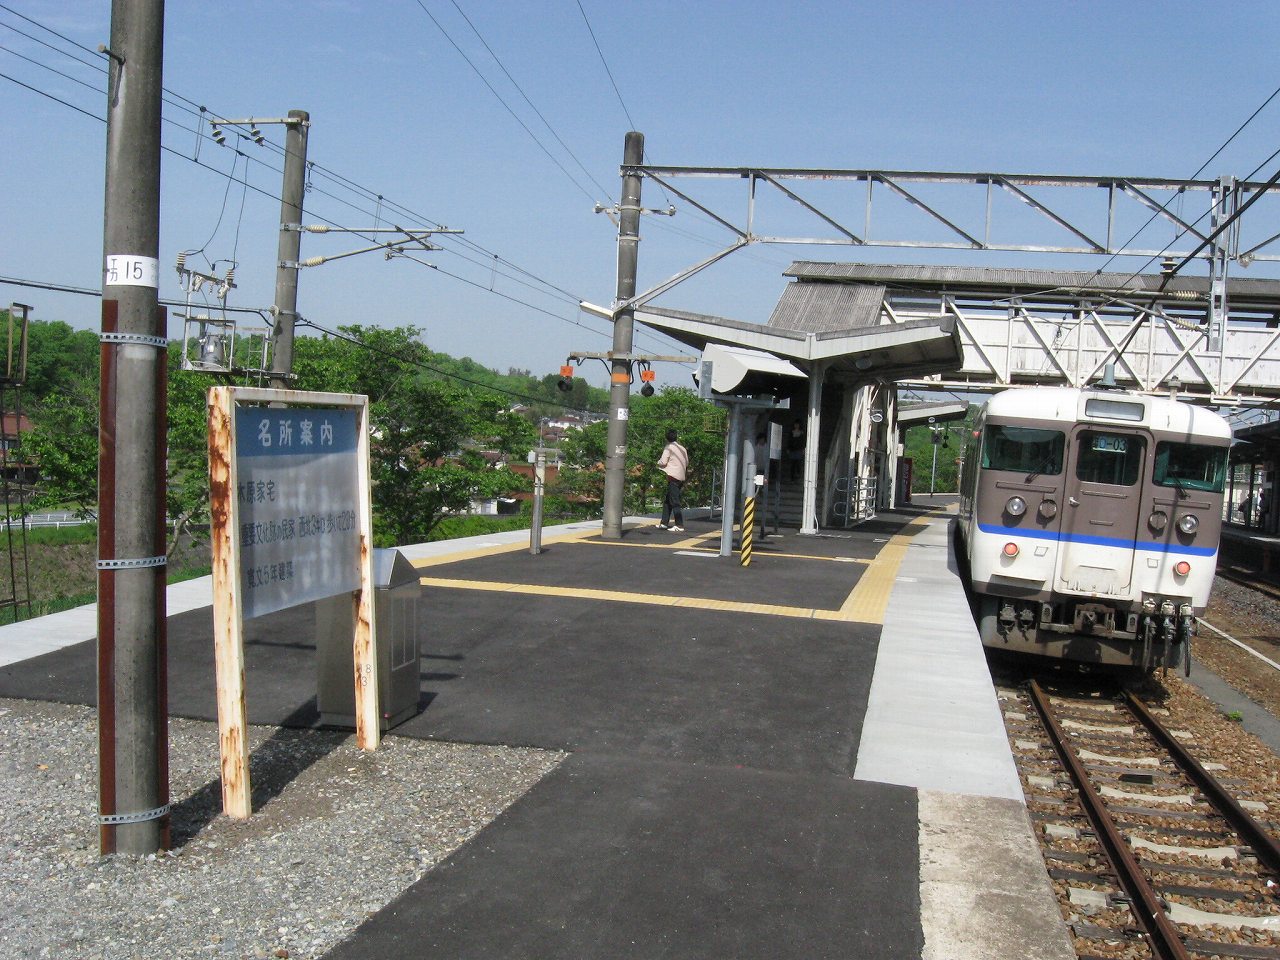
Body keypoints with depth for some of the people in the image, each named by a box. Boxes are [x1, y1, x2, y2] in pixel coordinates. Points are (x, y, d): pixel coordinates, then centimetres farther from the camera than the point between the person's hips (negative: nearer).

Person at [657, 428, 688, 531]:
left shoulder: (668, 447, -6)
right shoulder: (683, 449, 17)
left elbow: (663, 462, -11)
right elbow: (687, 463, 19)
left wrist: (658, 462, 9)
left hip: (673, 476, -8)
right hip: (681, 478, 8)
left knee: (674, 502, -8)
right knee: (667, 500, 15)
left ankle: (679, 526, -12)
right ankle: (664, 523, 16)